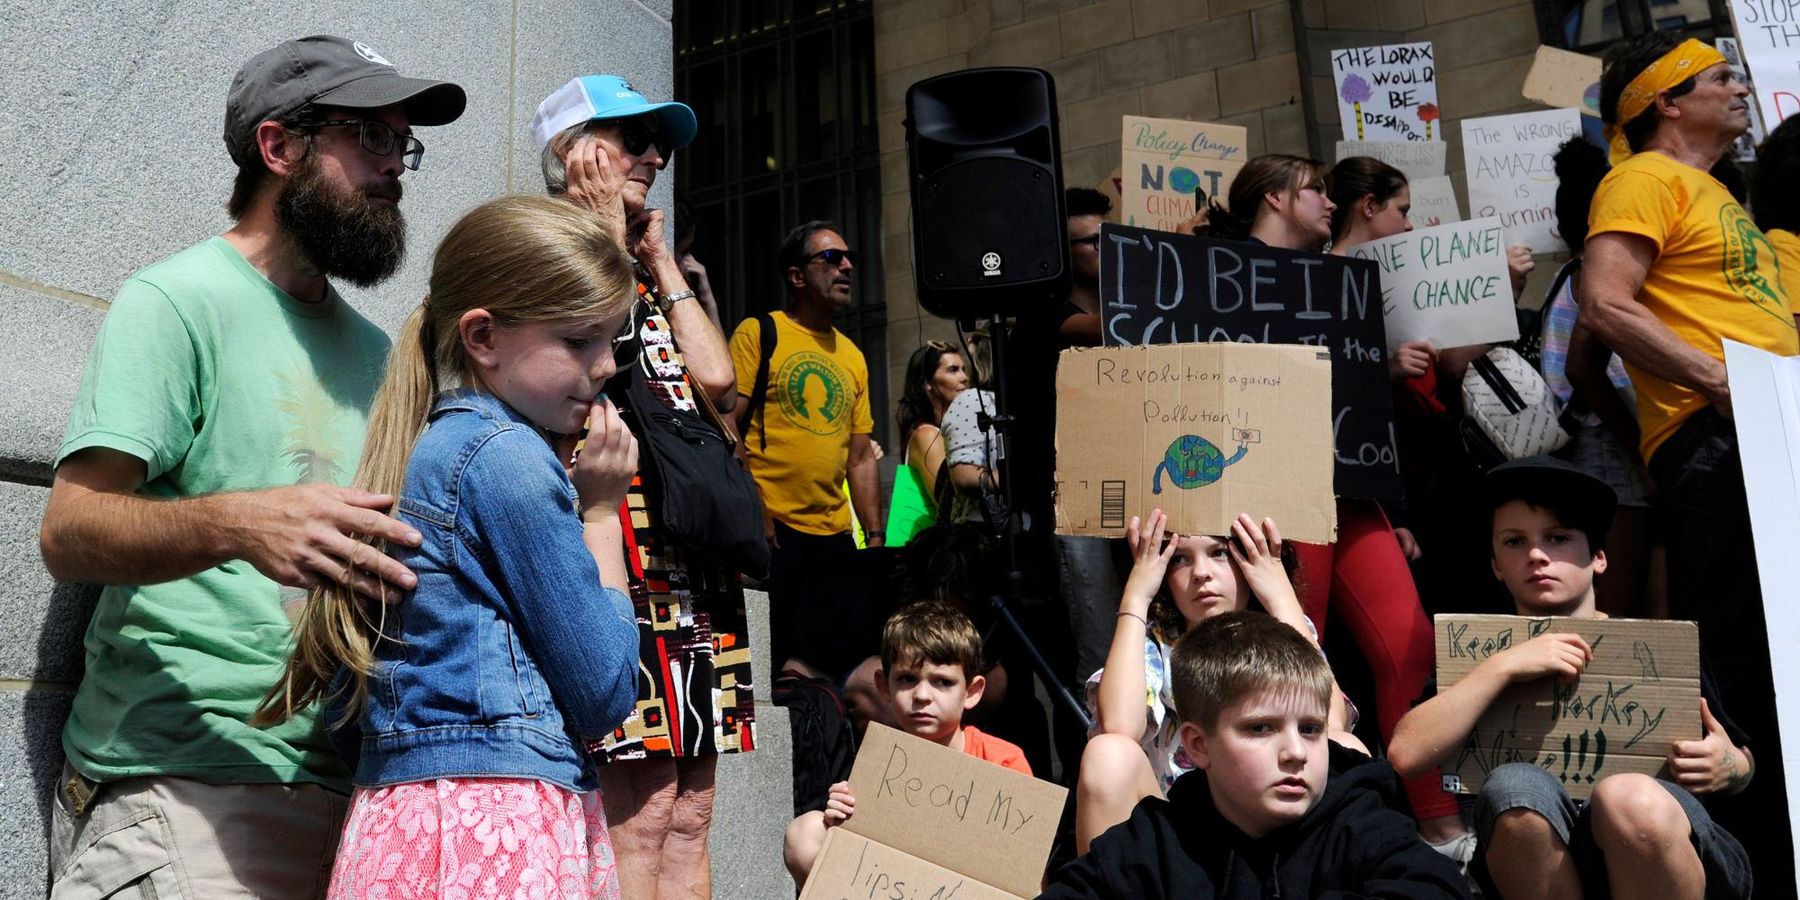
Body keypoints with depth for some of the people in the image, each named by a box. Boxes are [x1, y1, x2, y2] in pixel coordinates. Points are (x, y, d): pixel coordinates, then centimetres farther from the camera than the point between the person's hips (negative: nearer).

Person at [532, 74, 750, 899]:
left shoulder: (657, 275, 24)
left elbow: (716, 377, 8)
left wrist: (660, 259, 16)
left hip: (695, 561, 8)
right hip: (618, 551, -7)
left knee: (688, 819, 9)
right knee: (638, 816, -9)